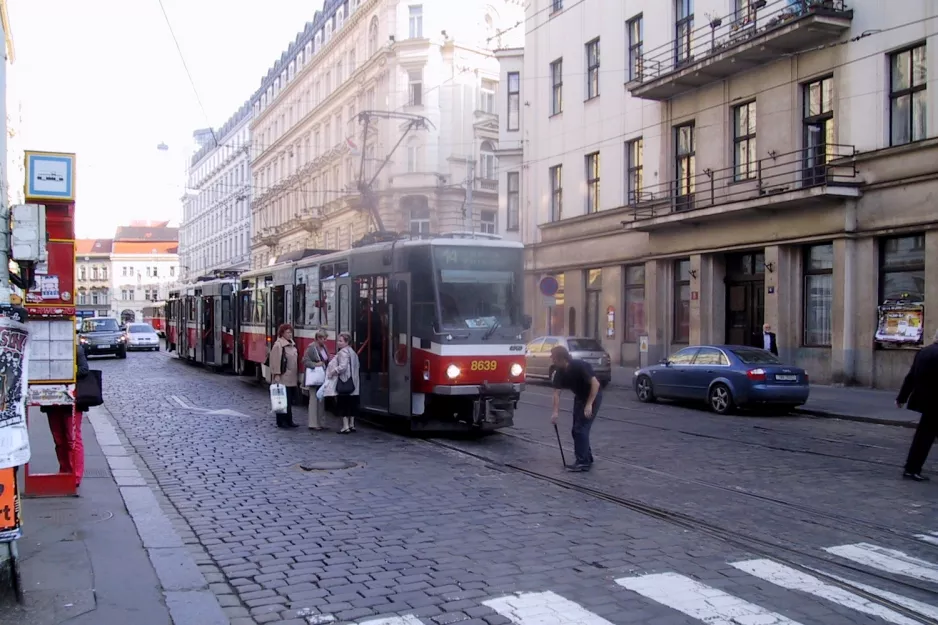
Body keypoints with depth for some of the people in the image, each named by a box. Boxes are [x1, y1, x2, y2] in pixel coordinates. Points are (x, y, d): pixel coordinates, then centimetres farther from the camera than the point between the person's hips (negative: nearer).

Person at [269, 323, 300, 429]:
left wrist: (297, 376, 21)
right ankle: (281, 421, 5)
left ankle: (289, 420, 20)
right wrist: (277, 375, -19)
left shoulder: (292, 345, 15)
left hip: (292, 378, 8)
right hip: (283, 378, -8)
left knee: (290, 400, 12)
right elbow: (275, 361, -15)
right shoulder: (278, 345, -11)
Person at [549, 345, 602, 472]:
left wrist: (589, 404, -30)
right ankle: (587, 459, 20)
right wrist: (555, 412, -18)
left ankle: (583, 462, -8)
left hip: (593, 397, -8)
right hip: (580, 397, 8)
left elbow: (595, 383, -29)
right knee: (576, 429, 8)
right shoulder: (559, 372, -9)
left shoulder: (580, 366, -29)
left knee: (581, 428, -12)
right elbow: (556, 392, -8)